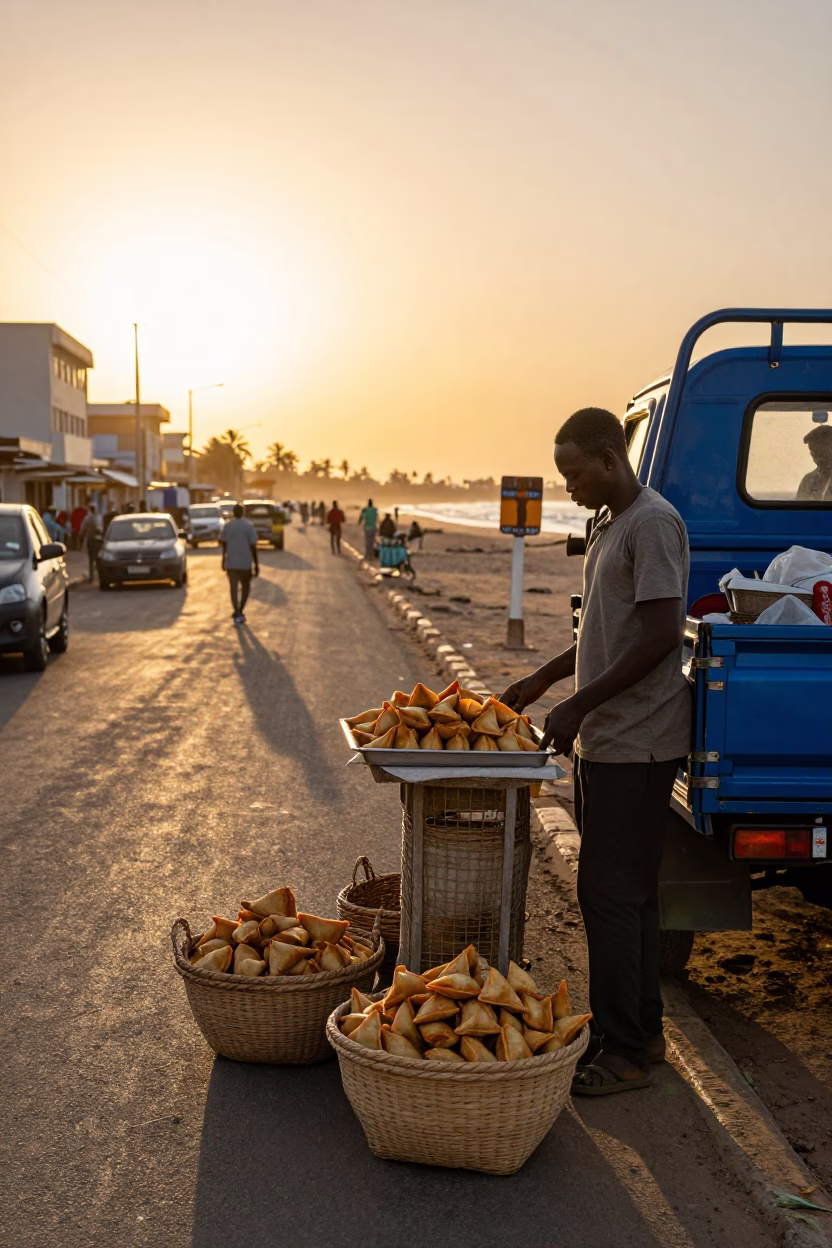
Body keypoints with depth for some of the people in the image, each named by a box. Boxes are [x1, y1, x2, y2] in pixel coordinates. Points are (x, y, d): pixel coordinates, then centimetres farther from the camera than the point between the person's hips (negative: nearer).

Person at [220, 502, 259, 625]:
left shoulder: (226, 526, 2)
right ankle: (239, 612, 18)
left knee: (234, 588, 1)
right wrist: (256, 564, -3)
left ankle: (237, 614, -12)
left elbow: (224, 544, 10)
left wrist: (224, 559, 23)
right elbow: (253, 546, -8)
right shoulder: (248, 526, -8)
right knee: (245, 588, 17)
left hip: (231, 563, 2)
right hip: (245, 563, -2)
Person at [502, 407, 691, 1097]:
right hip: (610, 739, 10)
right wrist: (543, 679, 20)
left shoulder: (653, 523, -15)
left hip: (637, 743, -10)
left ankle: (624, 1051, 6)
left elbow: (661, 635, -21)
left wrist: (579, 705, -19)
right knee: (630, 889, 15)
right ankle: (642, 1032, 27)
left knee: (611, 892, -5)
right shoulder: (612, 525, 16)